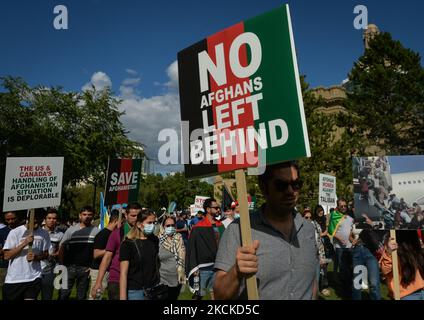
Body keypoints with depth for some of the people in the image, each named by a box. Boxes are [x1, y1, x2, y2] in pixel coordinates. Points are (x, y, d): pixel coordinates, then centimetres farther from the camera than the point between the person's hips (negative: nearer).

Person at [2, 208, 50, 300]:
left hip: (34, 278, 1)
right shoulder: (15, 232, -8)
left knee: (30, 298, -11)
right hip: (13, 279, 0)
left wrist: (36, 257, -13)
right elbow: (7, 256, -10)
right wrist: (24, 243, -22)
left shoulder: (44, 234, -1)